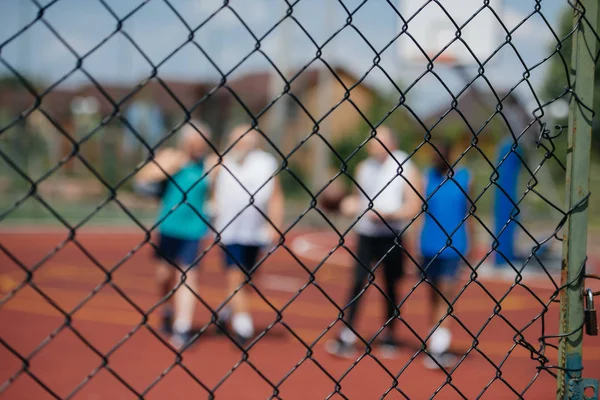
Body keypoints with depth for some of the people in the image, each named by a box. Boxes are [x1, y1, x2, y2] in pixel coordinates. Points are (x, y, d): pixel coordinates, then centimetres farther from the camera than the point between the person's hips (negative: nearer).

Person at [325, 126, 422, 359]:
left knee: (390, 286, 7)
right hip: (366, 234, 3)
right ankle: (347, 337, -5)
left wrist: (386, 215, -23)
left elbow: (414, 207, -12)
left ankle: (389, 336, 22)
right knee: (358, 282, -5)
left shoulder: (406, 169, -8)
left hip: (392, 237, -3)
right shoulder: (364, 168, 8)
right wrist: (351, 204, -2)